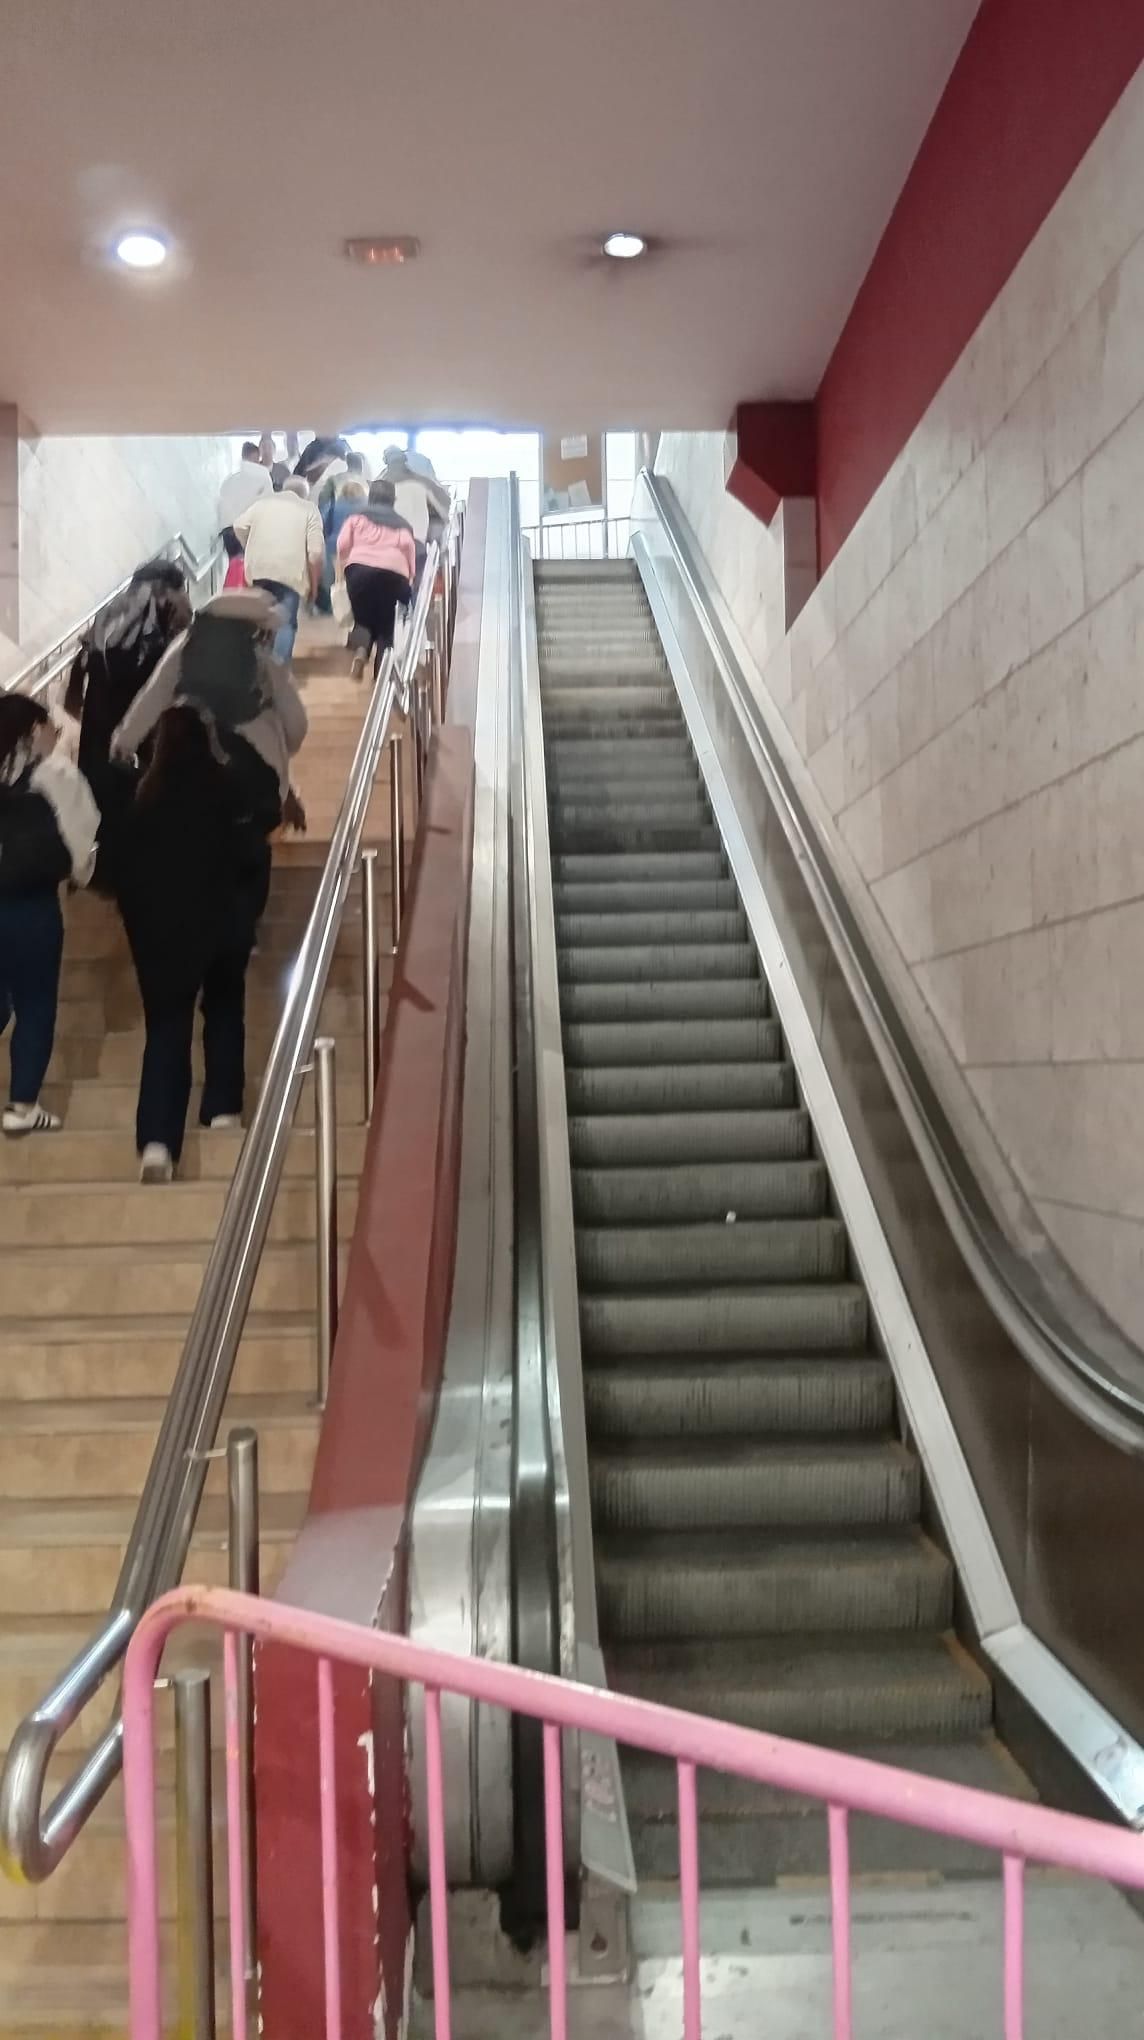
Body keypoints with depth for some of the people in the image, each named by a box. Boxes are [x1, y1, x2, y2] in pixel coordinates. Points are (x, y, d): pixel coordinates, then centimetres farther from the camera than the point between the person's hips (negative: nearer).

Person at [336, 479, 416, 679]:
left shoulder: (357, 515, 22)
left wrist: (345, 564, 23)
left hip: (360, 568, 0)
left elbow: (343, 544, 8)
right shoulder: (400, 523, 25)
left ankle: (360, 650, -19)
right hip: (393, 572, 0)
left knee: (362, 619, 13)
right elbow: (407, 545, 6)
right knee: (385, 625, 14)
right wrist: (410, 576, 12)